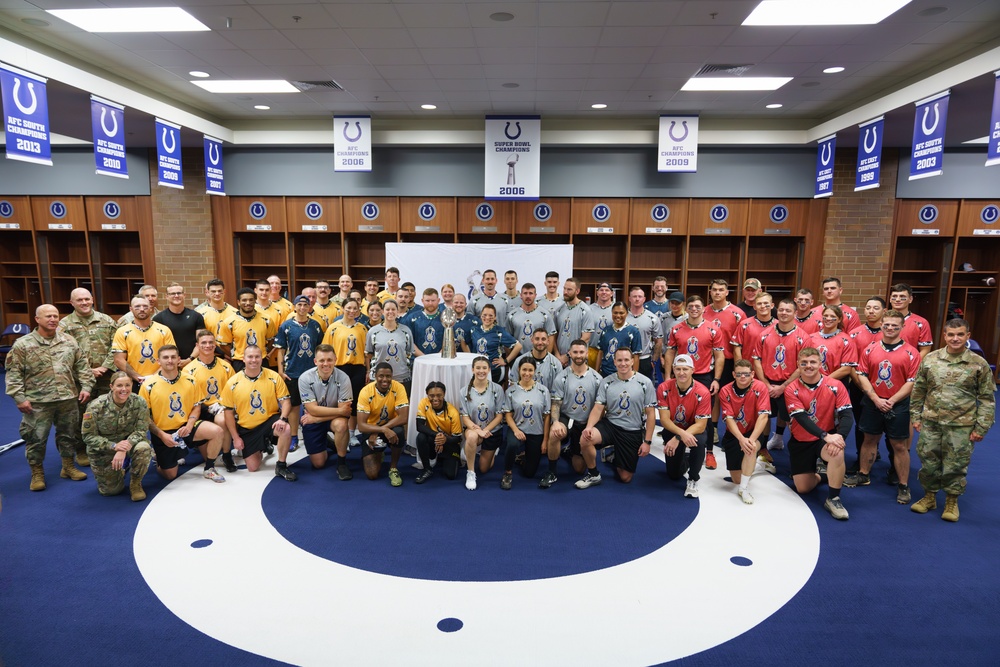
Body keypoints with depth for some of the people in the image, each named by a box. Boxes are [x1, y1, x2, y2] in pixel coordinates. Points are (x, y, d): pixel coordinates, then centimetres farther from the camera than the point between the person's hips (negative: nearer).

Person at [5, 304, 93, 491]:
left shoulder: (69, 341, 6)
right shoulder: (22, 344, -4)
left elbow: (82, 366, 10)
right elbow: (14, 373, -5)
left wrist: (86, 386, 2)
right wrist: (19, 397, -10)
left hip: (68, 399, 3)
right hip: (38, 402, -3)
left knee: (68, 435, 13)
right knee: (36, 439, 4)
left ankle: (68, 467, 28)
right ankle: (37, 473, 20)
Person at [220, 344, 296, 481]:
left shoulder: (274, 377, -10)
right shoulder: (233, 382, -8)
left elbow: (285, 401, -8)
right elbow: (228, 411, -2)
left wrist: (282, 419, -28)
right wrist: (235, 437, -4)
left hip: (269, 421, -1)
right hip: (246, 429, 1)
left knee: (286, 429, -35)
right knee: (253, 467, 3)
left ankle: (281, 466, -13)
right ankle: (263, 447, 38)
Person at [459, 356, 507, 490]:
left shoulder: (497, 389, -12)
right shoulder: (466, 391, -10)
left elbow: (499, 415, -9)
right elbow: (465, 417, -11)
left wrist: (485, 430, -21)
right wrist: (477, 430, -28)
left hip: (492, 431, 1)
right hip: (473, 429, -1)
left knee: (484, 469, 12)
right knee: (472, 436, -40)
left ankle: (491, 452, 48)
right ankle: (470, 473, -20)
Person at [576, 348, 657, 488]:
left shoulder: (645, 383, -6)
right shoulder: (606, 382, -2)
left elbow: (650, 414, -3)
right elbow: (598, 409, -5)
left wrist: (647, 441, -7)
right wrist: (588, 427, -24)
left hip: (633, 432, 0)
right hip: (609, 425, 1)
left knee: (625, 478, 3)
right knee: (585, 439, -31)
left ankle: (615, 459, 39)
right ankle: (593, 475, -5)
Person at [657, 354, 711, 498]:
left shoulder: (702, 392, -24)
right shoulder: (664, 388, -20)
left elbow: (700, 425, -24)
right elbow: (664, 419, -20)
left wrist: (678, 438, -36)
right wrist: (682, 433, -38)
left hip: (694, 430, -2)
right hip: (672, 430, 2)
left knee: (699, 440, -38)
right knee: (674, 475, 2)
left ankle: (693, 480, -14)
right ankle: (685, 458, 39)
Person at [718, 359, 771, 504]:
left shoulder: (760, 388, -15)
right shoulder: (725, 391, -11)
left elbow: (763, 416, -23)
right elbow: (729, 419, -17)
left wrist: (752, 439, -35)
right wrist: (741, 439, -34)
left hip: (754, 433, -2)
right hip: (733, 435, 2)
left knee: (751, 448, -39)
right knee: (736, 479, 2)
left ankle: (744, 488, -20)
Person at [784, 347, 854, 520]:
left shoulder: (835, 386, -9)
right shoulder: (791, 389, -11)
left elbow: (847, 415, -14)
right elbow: (802, 418, -21)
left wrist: (839, 436, -32)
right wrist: (826, 436, -34)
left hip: (828, 437, -1)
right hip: (800, 442, 1)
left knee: (837, 452, -37)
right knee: (803, 488, 1)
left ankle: (833, 499, -17)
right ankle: (822, 476, 38)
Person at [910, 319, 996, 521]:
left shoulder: (979, 364, -4)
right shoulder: (930, 359, 0)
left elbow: (987, 398, 0)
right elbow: (918, 391, 7)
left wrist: (981, 427, -4)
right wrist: (915, 416, 5)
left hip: (961, 426, -2)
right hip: (930, 422, 2)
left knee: (955, 465, 7)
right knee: (928, 462, 10)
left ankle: (952, 501, 26)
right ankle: (929, 496, 28)